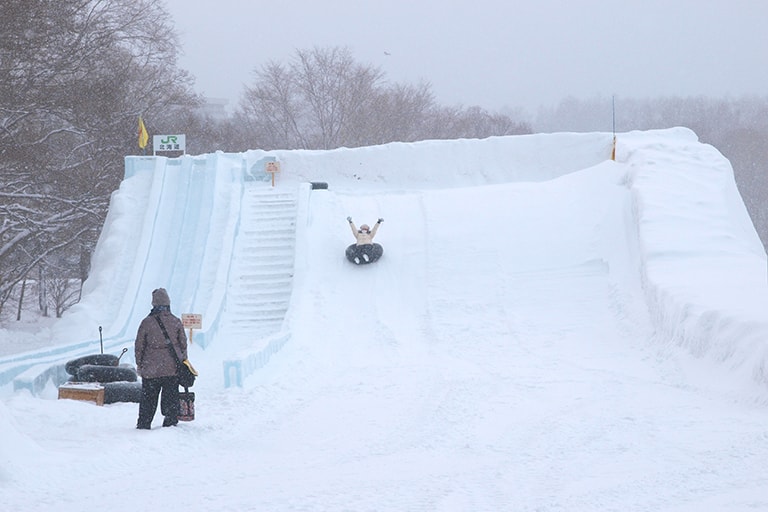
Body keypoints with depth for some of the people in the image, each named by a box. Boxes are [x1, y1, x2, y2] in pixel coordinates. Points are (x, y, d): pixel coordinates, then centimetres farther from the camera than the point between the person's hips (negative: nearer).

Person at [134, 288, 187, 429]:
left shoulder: (147, 322, -6)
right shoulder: (176, 322, -1)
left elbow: (139, 345, 0)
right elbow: (183, 344, 6)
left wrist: (139, 364, 10)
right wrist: (182, 362, 17)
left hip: (151, 369, -1)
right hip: (172, 368, 1)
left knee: (148, 399, 7)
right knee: (171, 398, 10)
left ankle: (144, 424, 10)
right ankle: (171, 421, 10)